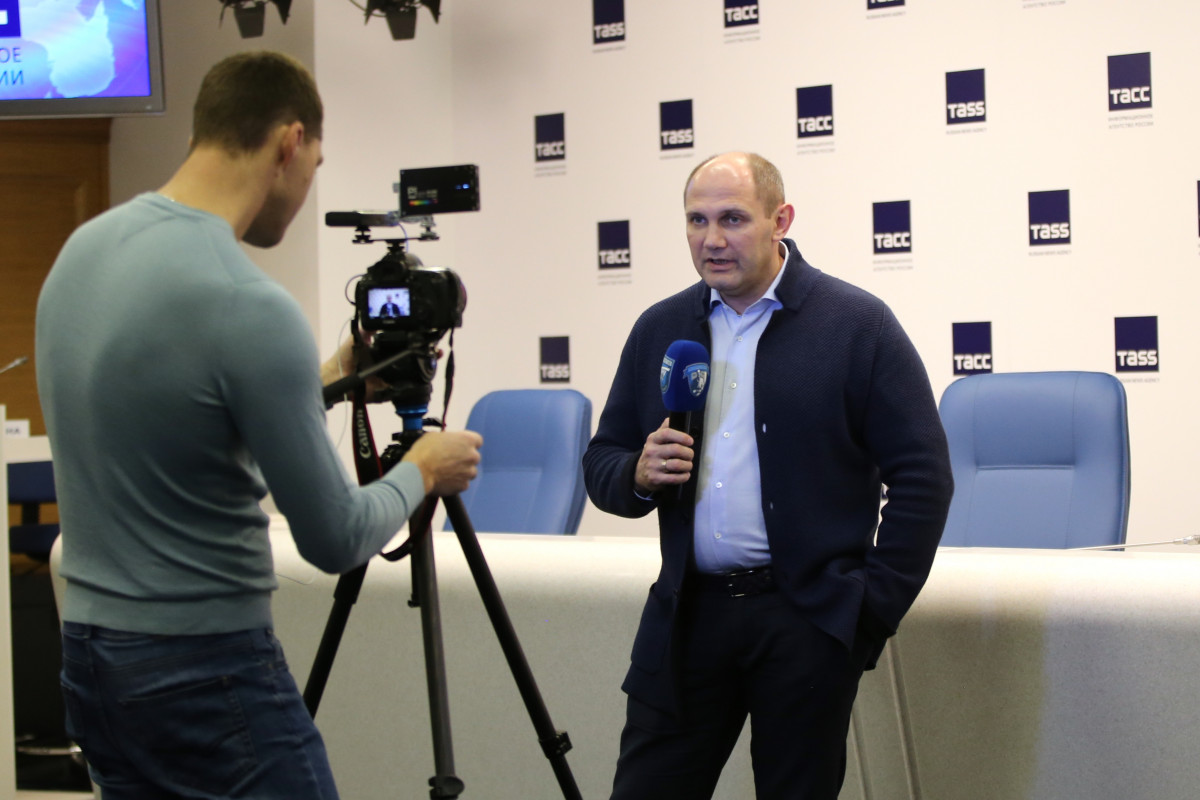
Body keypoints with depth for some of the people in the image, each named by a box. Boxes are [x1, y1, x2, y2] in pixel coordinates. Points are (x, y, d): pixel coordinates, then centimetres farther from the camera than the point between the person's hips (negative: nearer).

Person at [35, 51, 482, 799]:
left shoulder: (83, 249, 4)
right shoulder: (249, 304, -21)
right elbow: (336, 540, -13)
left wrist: (318, 384, 27)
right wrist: (421, 471, 5)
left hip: (90, 655, 8)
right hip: (208, 676, -8)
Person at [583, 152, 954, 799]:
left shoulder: (858, 325, -3)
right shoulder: (659, 329, 11)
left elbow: (923, 475, -4)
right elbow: (602, 465, 15)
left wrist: (877, 605, -9)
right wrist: (638, 475, -8)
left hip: (808, 622, -3)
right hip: (686, 616, 4)